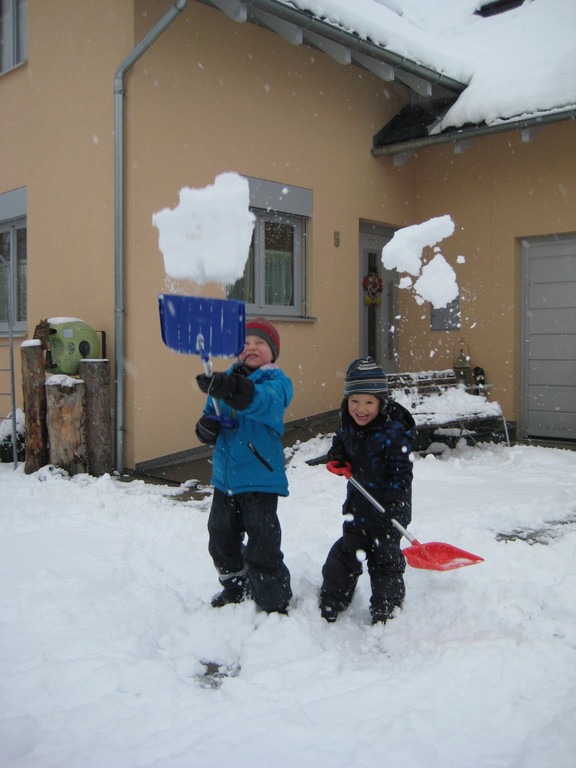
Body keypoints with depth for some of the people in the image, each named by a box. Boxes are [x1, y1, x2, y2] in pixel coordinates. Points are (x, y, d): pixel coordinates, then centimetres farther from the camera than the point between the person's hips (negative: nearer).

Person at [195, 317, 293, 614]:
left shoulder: (275, 381, -11)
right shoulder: (226, 377, 6)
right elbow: (210, 414, 14)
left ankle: (274, 603, 15)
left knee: (262, 544, -3)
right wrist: (207, 426, -12)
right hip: (224, 476, 7)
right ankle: (235, 588, 43)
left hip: (259, 478, -6)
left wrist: (235, 390, -56)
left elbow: (266, 402, -36)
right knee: (222, 537, 20)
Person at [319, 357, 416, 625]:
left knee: (385, 561, 8)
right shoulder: (348, 426, -2)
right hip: (357, 506, 6)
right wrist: (337, 455, -2)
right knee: (345, 554, 18)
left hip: (386, 511, -6)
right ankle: (330, 604, 33)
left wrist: (395, 503, -28)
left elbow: (401, 470, -21)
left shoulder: (394, 432, -22)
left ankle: (386, 612, 25)